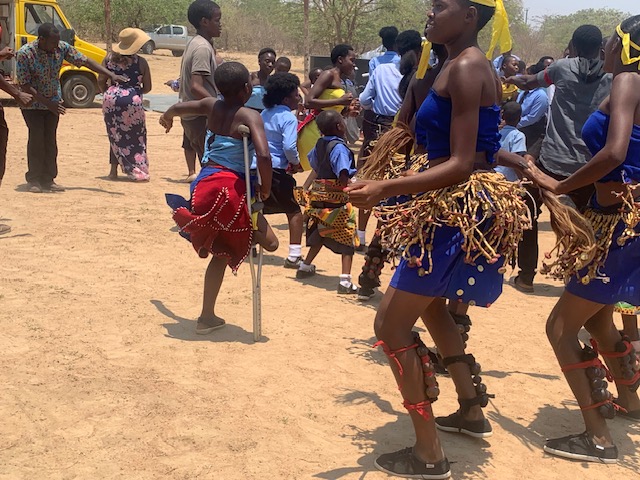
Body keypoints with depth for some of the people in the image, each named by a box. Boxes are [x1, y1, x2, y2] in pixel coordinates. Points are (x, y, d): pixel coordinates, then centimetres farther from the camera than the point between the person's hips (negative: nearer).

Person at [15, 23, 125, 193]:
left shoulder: (62, 48, -12)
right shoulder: (24, 54, -23)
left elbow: (85, 61, -7)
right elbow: (24, 85, -20)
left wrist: (111, 75, -14)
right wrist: (47, 103, -25)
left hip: (53, 102, 4)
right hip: (32, 103, -4)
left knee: (50, 140, 5)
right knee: (36, 138, -9)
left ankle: (48, 180, 11)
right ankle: (33, 180, 1)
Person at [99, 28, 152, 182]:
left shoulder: (109, 58, 6)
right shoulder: (141, 62, -1)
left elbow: (101, 81, 4)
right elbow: (147, 88, 3)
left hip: (111, 99, 3)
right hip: (133, 100, -3)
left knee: (116, 136, 14)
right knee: (135, 136, 9)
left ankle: (114, 170, 13)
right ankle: (138, 171, 6)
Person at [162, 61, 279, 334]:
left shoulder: (212, 106, 10)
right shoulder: (250, 116, -9)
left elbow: (177, 108, 29)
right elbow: (264, 156, -23)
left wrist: (167, 117, 53)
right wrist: (265, 189, -7)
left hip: (204, 184, 8)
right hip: (230, 187, -7)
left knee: (222, 252, 23)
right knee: (270, 242, -3)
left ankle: (207, 317, 29)